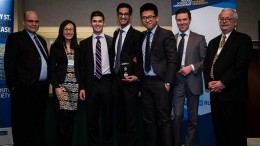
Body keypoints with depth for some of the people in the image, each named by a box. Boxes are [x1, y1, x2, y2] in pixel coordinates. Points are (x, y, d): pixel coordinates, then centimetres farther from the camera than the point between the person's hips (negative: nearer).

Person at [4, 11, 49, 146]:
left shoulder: (41, 40, 19)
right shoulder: (15, 38, -2)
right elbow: (9, 63, -8)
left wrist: (47, 83, 12)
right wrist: (13, 86, -12)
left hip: (42, 88, 7)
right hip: (25, 89, -7)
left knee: (39, 122, 14)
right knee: (23, 123, 2)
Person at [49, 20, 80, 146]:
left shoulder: (78, 48, 13)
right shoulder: (55, 47, 4)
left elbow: (81, 69, 12)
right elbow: (52, 68, -2)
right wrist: (56, 87, -11)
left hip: (75, 85, 3)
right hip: (62, 85, -3)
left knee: (71, 117, 4)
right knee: (63, 116, -9)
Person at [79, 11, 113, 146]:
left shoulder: (111, 41, 4)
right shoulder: (84, 43, 8)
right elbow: (82, 67, 6)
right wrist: (82, 87, 0)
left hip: (107, 82, -1)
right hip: (91, 83, 1)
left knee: (108, 117, 8)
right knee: (92, 118, 8)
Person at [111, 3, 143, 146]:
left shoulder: (137, 35, -4)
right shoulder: (115, 34, 16)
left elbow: (141, 59, -7)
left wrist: (137, 76, -19)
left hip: (129, 80, -6)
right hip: (116, 79, 6)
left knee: (131, 116, -1)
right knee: (119, 115, 14)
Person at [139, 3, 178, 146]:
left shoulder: (166, 34, -6)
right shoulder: (142, 36, 13)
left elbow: (173, 60, -11)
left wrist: (168, 82, -15)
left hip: (160, 82, -6)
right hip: (146, 82, 6)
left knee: (164, 120, 0)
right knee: (149, 120, 12)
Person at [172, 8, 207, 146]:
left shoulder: (199, 39, 4)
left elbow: (205, 60, 0)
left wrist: (191, 67, -13)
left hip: (193, 80, 0)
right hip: (176, 80, 0)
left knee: (192, 117, 10)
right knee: (177, 115, -3)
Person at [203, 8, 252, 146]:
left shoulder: (243, 39, -2)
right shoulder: (213, 42, 20)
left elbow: (241, 64, -13)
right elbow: (206, 64, 14)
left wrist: (223, 83, -16)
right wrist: (209, 82, -3)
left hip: (233, 94, -6)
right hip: (215, 93, 6)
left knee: (236, 134, 1)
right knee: (219, 130, 12)